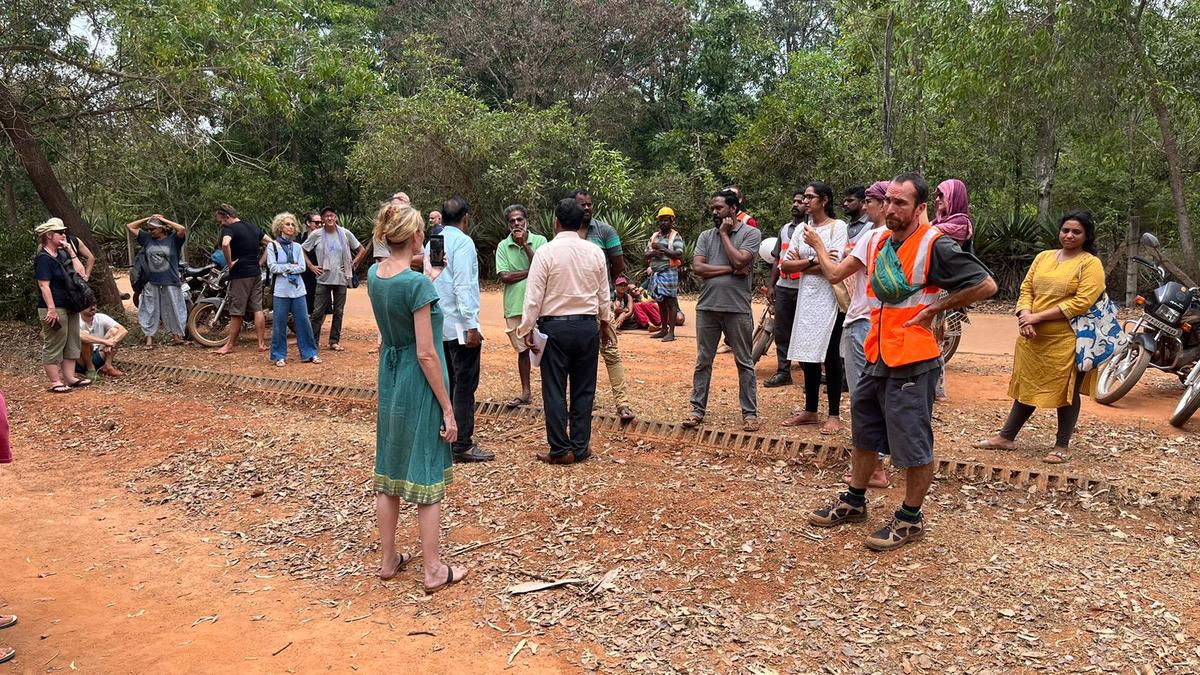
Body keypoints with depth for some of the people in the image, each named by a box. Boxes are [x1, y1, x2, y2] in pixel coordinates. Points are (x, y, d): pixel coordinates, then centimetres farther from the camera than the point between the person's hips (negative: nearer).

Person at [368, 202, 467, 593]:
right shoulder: (418, 284, -21)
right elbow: (426, 354, -21)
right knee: (427, 478, 2)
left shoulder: (374, 275, 2)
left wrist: (430, 281, 25)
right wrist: (447, 408, -15)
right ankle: (434, 572, 13)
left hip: (389, 381, 8)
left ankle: (388, 560, 28)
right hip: (419, 385, -7)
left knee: (389, 473, 16)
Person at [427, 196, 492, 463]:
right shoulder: (463, 242, -12)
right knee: (465, 385, -2)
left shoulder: (433, 243, 11)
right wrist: (472, 326, -19)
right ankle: (462, 445, 1)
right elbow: (463, 286, -19)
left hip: (439, 325, 8)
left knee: (446, 381, 16)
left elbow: (428, 281, 14)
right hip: (460, 325, -8)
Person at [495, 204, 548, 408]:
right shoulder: (503, 246, 4)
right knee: (522, 350, 12)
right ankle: (526, 392, 23)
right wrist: (530, 272, -9)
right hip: (515, 306, 2)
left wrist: (525, 245, -13)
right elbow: (504, 276, -5)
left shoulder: (539, 241, 1)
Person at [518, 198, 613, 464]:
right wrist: (604, 322, 24)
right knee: (583, 390, 11)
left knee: (554, 391, 5)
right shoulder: (595, 253, 1)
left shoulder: (546, 252, -9)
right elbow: (603, 294, 10)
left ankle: (560, 450, 8)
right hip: (588, 326, 3)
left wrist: (527, 329, -2)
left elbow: (534, 296, -9)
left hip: (554, 326, -3)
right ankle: (580, 447, 16)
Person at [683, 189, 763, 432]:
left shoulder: (751, 234, -1)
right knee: (703, 362, 10)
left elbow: (739, 260, -16)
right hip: (707, 307, 4)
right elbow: (697, 267, -3)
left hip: (737, 309, -3)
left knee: (744, 363, 5)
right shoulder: (706, 235, 9)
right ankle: (698, 409, 18)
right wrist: (731, 270, -10)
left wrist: (724, 234, -5)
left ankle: (750, 412, 14)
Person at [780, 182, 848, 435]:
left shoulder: (838, 226, -5)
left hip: (829, 298, -6)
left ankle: (835, 415, 6)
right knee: (808, 355, 9)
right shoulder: (801, 229, 12)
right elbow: (785, 265, 3)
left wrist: (800, 264, -6)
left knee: (830, 355, -2)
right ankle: (810, 411, 19)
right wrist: (813, 261, -12)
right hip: (806, 297, 6)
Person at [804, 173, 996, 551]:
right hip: (877, 358, 8)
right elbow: (835, 274, 12)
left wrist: (935, 308, -12)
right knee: (865, 434, 20)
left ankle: (910, 520, 20)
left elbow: (986, 285, -15)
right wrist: (817, 243, 22)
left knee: (913, 445, 4)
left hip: (913, 361, -8)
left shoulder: (934, 246, -15)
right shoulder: (876, 242, 7)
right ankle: (853, 503, 37)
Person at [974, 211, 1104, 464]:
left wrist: (1039, 316, -16)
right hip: (1034, 338, 5)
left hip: (1067, 340, -5)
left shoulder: (1091, 264, -5)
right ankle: (1006, 436, 22)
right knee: (1027, 387, 14)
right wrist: (1024, 315, -9)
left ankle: (1062, 446, 17)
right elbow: (1026, 289, 11)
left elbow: (1081, 302, -15)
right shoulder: (1043, 257, 13)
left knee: (1065, 391, 5)